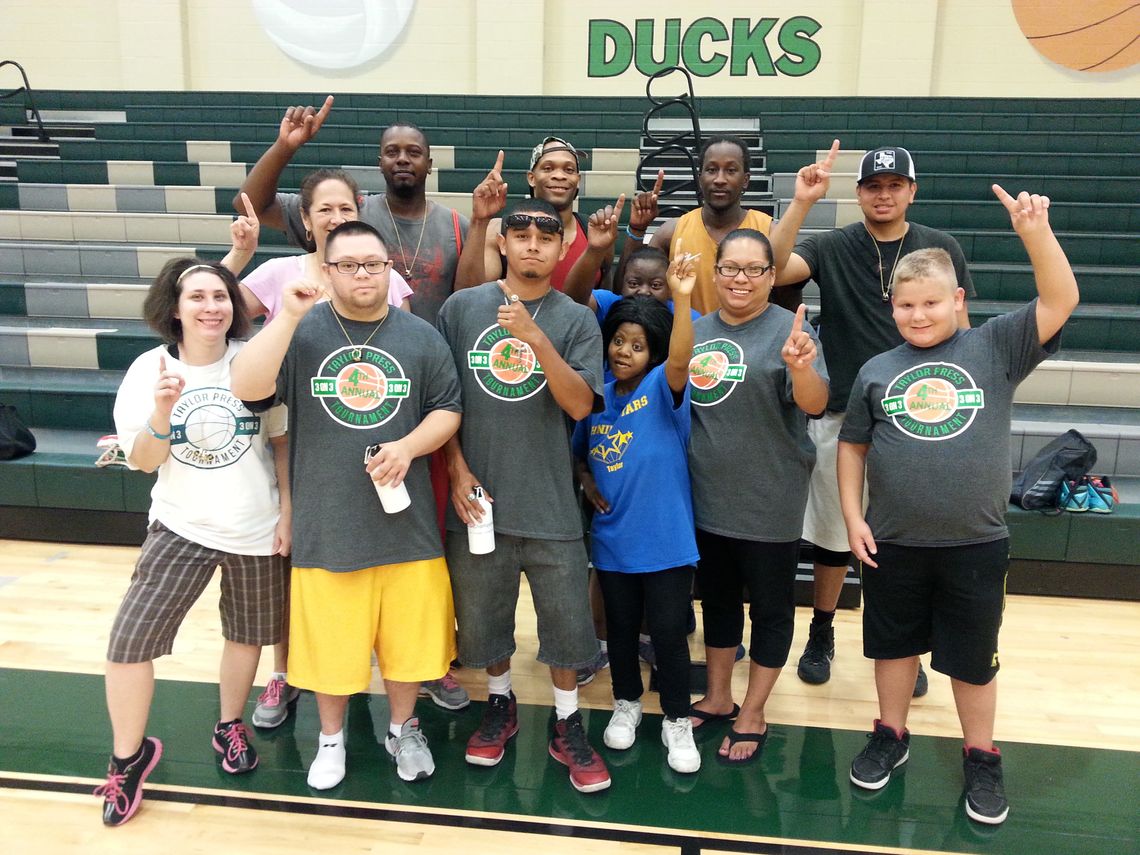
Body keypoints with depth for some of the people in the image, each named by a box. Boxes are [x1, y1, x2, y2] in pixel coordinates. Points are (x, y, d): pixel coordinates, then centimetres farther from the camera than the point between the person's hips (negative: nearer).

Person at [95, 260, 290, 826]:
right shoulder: (149, 369, -6)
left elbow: (282, 442, 0)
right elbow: (143, 461, -6)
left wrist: (287, 512, -3)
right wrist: (162, 412, -25)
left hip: (254, 528, 0)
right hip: (181, 527, 0)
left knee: (246, 634, 16)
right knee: (129, 639, -7)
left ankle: (229, 727, 43)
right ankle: (128, 757, 18)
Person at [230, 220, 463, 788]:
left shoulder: (421, 336, 3)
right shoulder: (300, 331, -1)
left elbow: (448, 410, 4)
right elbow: (247, 388, -15)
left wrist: (408, 445, -13)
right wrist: (289, 317, -20)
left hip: (406, 523, 1)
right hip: (326, 525, -1)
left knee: (409, 636, 12)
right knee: (330, 641, 12)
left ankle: (403, 729, 39)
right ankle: (331, 738, 39)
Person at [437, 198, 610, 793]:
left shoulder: (576, 320, -1)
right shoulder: (461, 308, 1)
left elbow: (579, 404, -13)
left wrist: (534, 337, -22)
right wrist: (458, 470, -4)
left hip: (549, 501, -1)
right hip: (477, 495, 1)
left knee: (565, 618, 7)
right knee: (482, 613, 16)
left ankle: (567, 726, 28)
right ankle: (499, 704, 40)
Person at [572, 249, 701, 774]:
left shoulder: (663, 389, -9)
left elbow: (680, 362, -33)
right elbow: (577, 452, 17)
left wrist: (682, 298, -45)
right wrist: (587, 484, -3)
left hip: (665, 540, -4)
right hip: (612, 539, 4)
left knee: (668, 632, 4)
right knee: (620, 628, 18)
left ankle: (677, 721, 25)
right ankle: (627, 703, 40)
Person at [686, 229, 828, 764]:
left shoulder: (789, 330, -11)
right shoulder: (695, 330, 5)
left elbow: (814, 404, -25)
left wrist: (801, 367, -44)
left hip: (768, 502, -5)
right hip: (705, 498, 5)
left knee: (770, 606, 10)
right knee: (716, 599, 19)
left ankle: (752, 714, 27)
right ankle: (717, 697, 37)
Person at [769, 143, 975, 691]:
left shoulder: (942, 249, 3)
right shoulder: (830, 248, -2)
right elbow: (771, 269, -21)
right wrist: (802, 203, -30)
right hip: (842, 414, -1)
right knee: (832, 532, 12)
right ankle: (821, 634, 31)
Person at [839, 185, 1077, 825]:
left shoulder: (995, 348, -3)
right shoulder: (877, 371, 1)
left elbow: (1061, 300, -13)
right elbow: (853, 446, 6)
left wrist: (1036, 231, -24)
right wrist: (853, 515, 0)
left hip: (977, 545, -1)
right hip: (893, 544, 2)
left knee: (973, 657, 13)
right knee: (895, 644, 18)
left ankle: (982, 757, 33)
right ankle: (892, 736, 38)